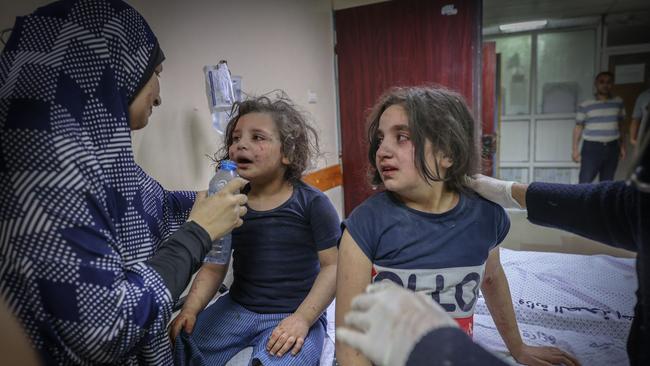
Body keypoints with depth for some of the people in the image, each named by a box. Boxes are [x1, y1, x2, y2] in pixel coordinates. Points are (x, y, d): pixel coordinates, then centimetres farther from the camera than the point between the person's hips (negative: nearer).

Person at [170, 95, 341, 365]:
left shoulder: (312, 203, -12)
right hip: (237, 307, 4)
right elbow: (213, 267, 6)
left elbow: (332, 265, -10)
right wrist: (191, 309, -8)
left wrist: (303, 318, -18)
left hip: (295, 313, -3)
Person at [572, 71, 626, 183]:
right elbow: (578, 127, 0)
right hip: (591, 148, -3)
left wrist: (622, 146, 14)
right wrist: (575, 149, -4)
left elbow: (620, 126, 16)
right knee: (585, 182, -8)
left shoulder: (618, 102, 9)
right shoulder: (585, 105, -2)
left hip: (612, 148, 4)